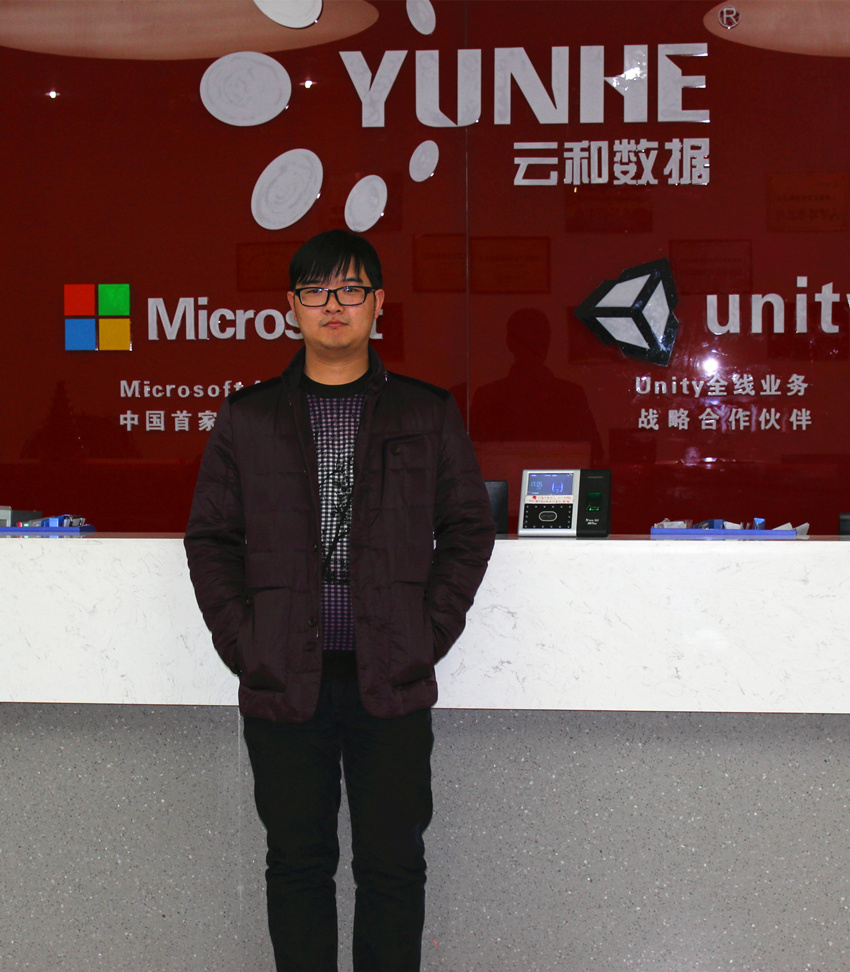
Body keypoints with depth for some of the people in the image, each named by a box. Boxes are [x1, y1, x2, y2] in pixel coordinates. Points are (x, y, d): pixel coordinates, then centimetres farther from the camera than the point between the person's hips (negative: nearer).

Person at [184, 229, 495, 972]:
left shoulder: (428, 415, 5)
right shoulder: (247, 418, 7)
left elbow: (469, 530, 6)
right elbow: (210, 538, 8)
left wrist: (427, 638, -3)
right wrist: (242, 644, -2)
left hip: (391, 685, -1)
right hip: (282, 685, 1)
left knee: (393, 863, 6)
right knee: (298, 860, 10)